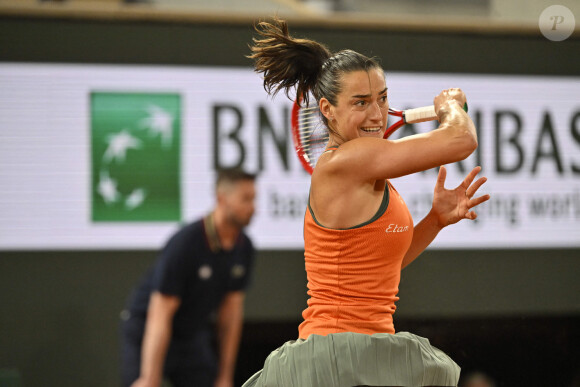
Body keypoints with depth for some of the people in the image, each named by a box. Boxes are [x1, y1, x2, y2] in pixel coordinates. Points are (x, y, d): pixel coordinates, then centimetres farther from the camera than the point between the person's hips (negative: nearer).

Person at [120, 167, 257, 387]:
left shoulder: (243, 248, -6)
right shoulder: (184, 244, -27)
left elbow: (231, 309, 3)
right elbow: (159, 317, -27)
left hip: (194, 335, 7)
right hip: (147, 333, -7)